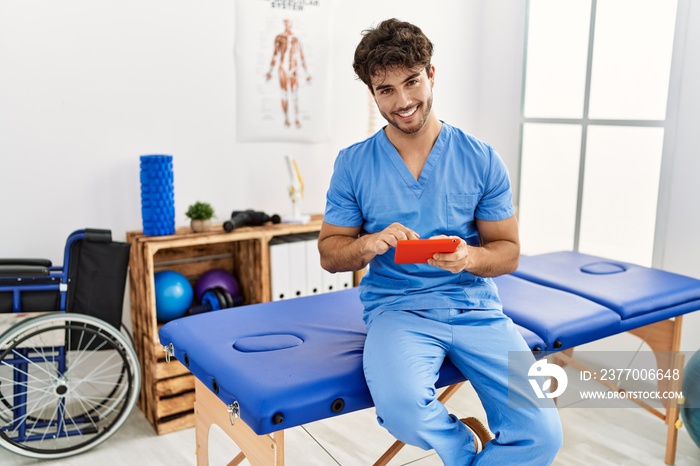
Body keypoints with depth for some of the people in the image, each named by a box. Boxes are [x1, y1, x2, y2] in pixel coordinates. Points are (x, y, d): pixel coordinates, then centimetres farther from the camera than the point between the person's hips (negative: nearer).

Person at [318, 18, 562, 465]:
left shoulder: (481, 159, 1)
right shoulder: (353, 164, 1)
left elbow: (509, 252, 5)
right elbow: (330, 253, 5)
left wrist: (469, 257, -18)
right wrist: (370, 244, -17)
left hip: (474, 304, 1)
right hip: (397, 307, -1)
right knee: (402, 406, -32)